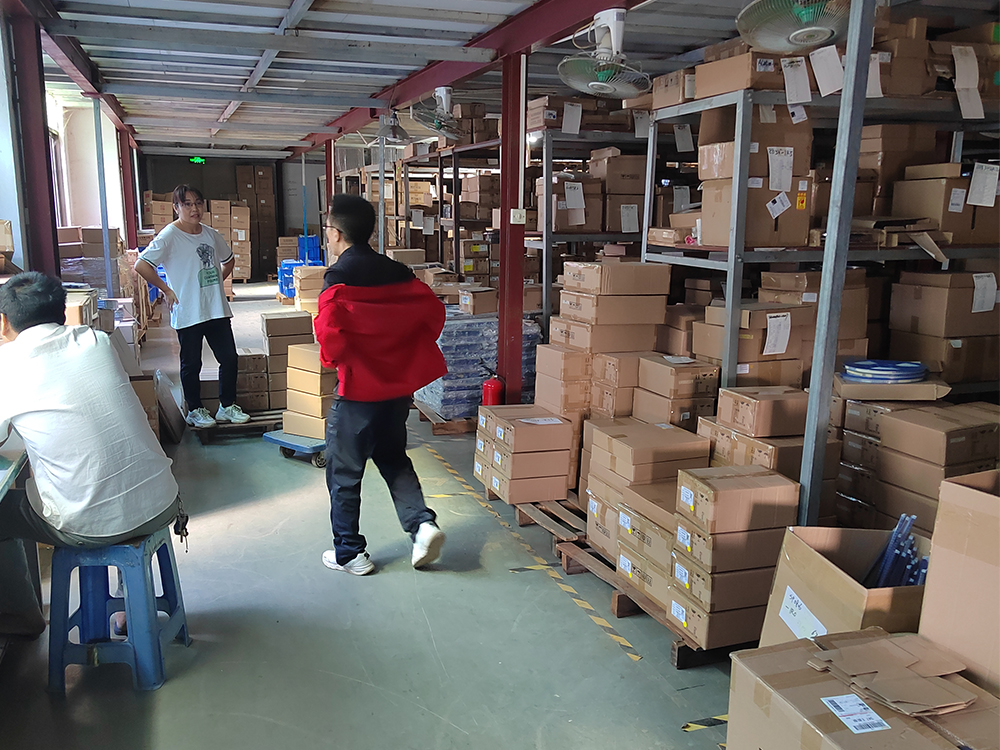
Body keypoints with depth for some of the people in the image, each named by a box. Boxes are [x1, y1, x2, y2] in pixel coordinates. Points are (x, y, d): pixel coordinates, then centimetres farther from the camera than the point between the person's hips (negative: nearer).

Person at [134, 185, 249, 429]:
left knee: (229, 358, 7)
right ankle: (195, 411, 22)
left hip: (217, 310, 5)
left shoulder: (211, 234, 8)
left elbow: (229, 260, 27)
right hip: (187, 314, -5)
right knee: (191, 364, 7)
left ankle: (227, 406, 22)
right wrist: (166, 290, -10)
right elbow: (141, 265, -15)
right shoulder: (169, 236, -9)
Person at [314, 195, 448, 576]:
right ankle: (422, 522, 6)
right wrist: (411, 353, 12)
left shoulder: (338, 278, -14)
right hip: (399, 385, 6)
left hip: (358, 391, -6)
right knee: (393, 458, 24)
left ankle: (349, 553, 20)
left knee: (344, 473, 10)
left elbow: (330, 330, -27)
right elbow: (434, 311, 4)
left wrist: (331, 359, -7)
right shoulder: (397, 273, 5)